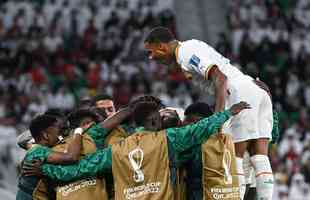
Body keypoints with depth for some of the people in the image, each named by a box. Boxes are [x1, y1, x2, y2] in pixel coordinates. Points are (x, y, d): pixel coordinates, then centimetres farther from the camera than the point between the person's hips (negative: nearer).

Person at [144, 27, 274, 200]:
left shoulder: (186, 52, -7)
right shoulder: (192, 46, 23)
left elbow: (220, 77, -19)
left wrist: (219, 115, -25)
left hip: (242, 95, -9)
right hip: (259, 92, 9)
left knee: (234, 159, -6)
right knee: (260, 158, 2)